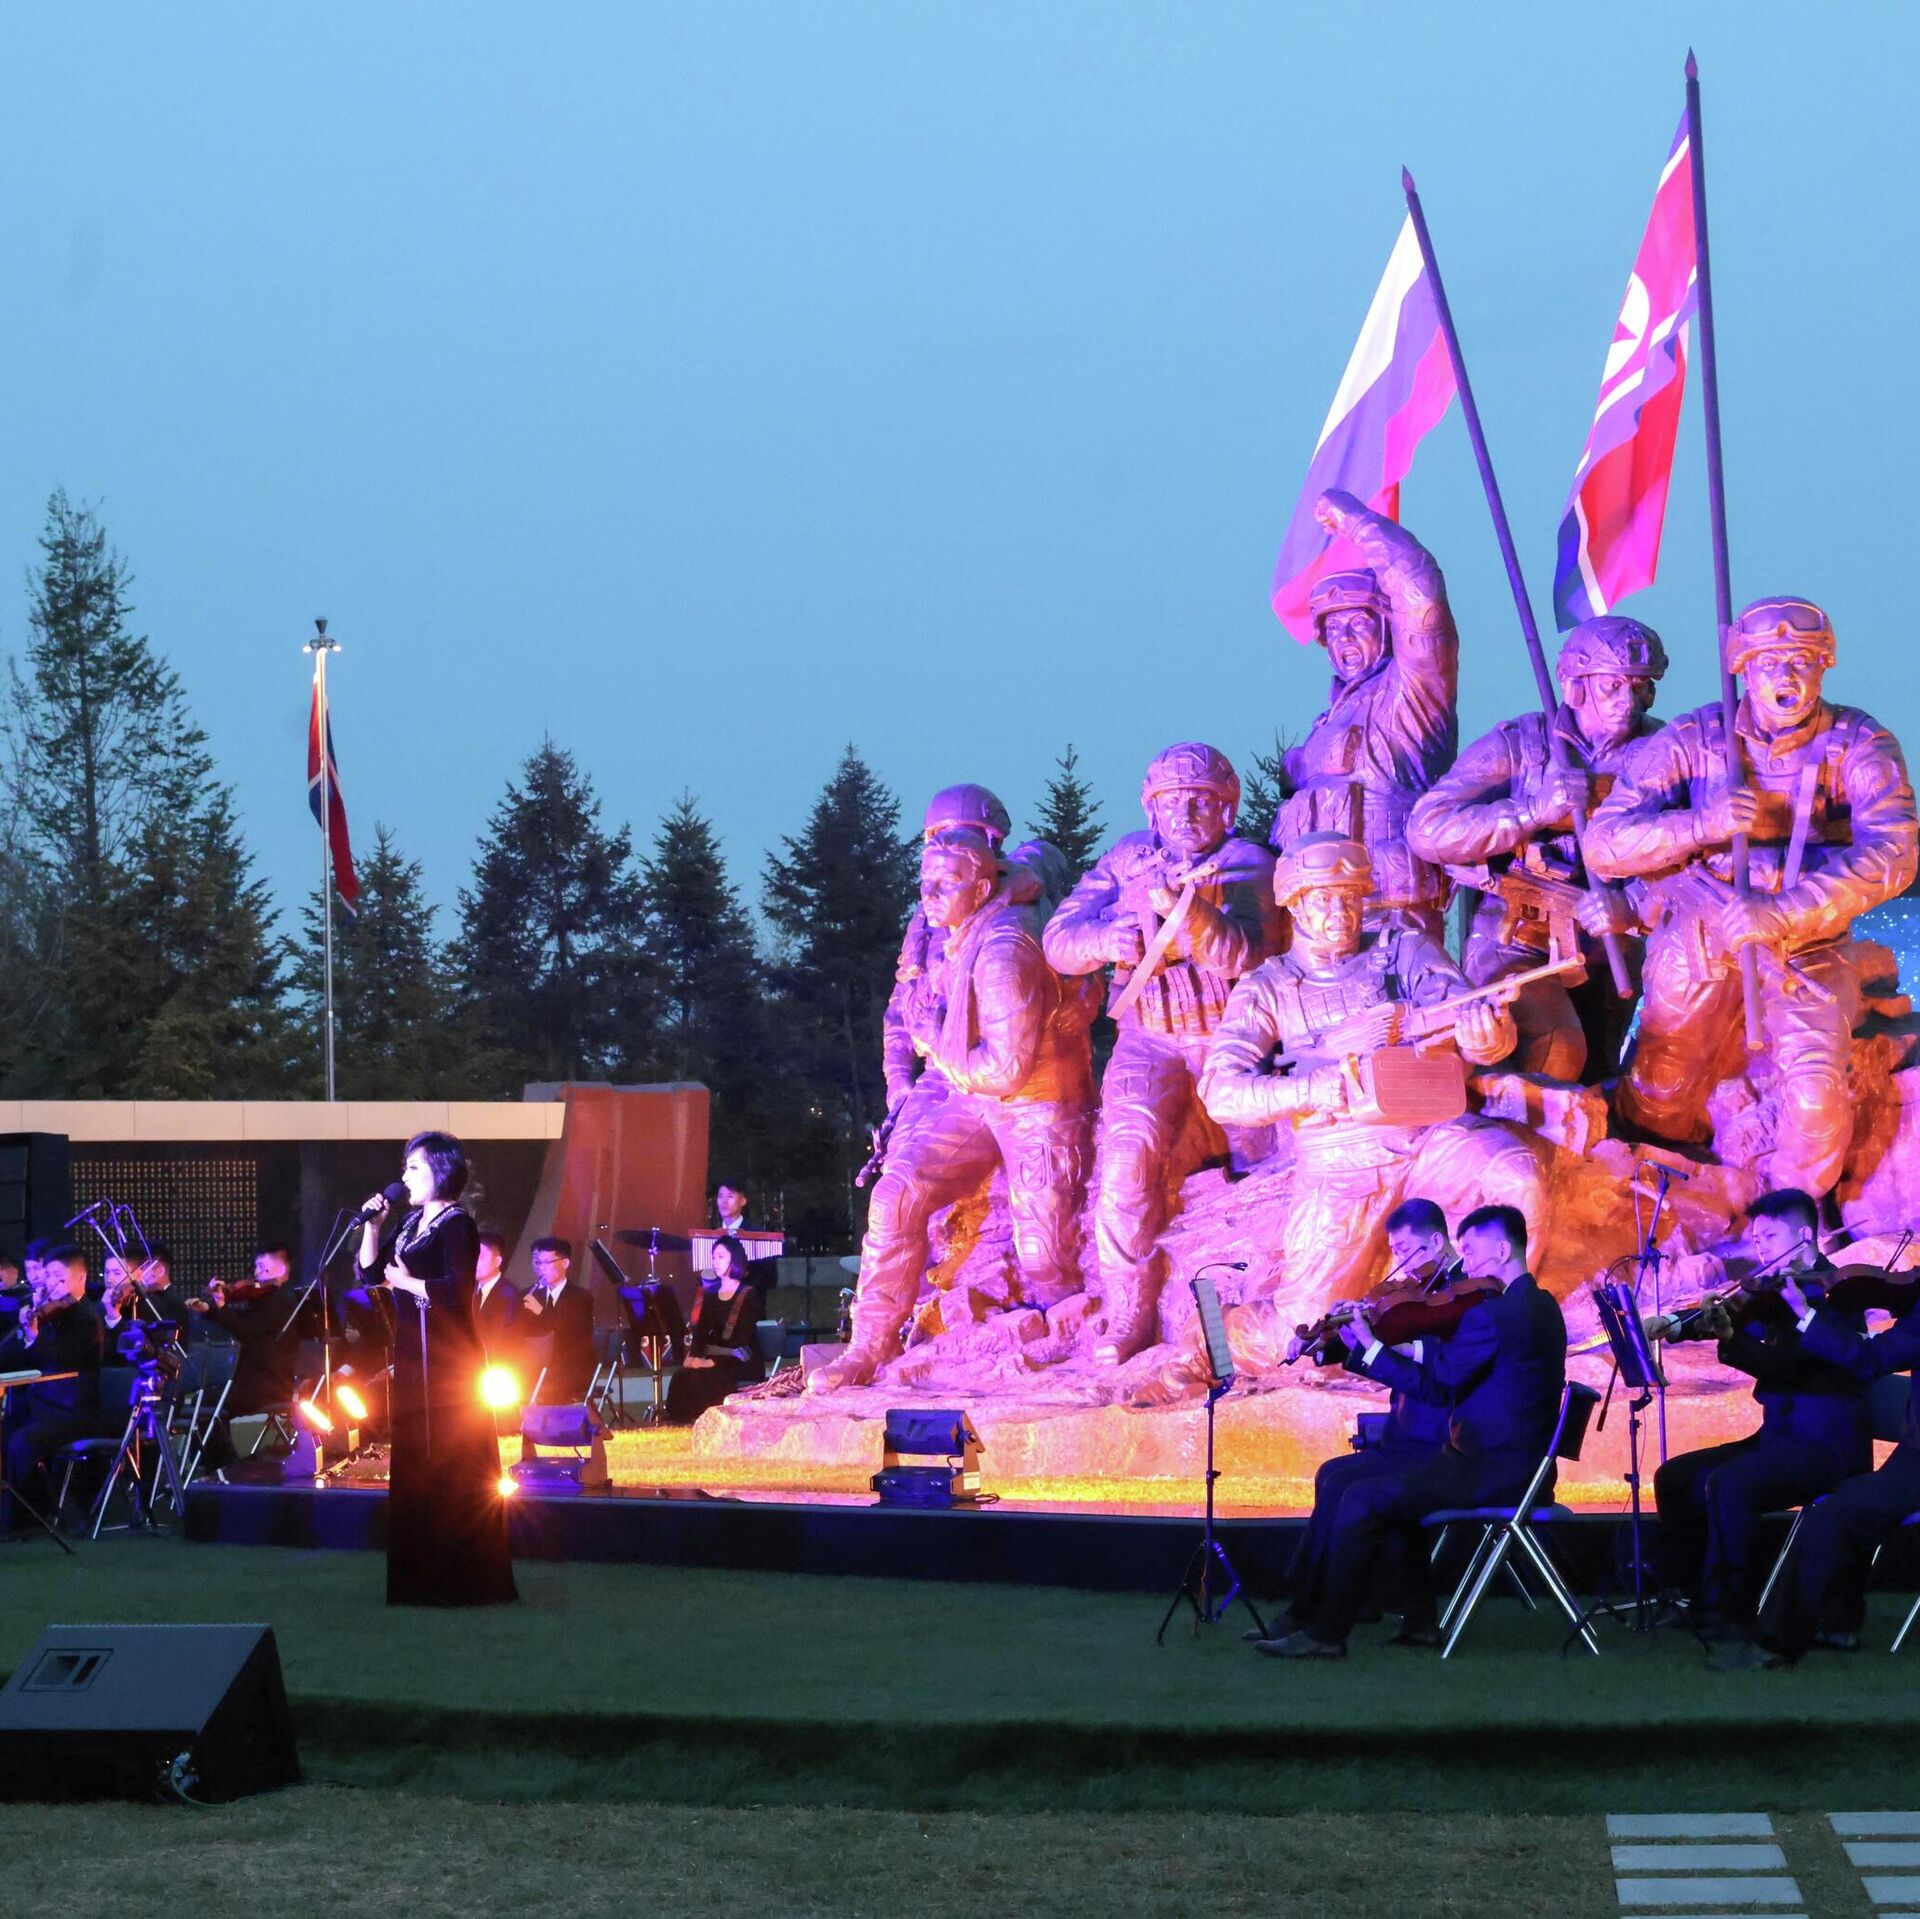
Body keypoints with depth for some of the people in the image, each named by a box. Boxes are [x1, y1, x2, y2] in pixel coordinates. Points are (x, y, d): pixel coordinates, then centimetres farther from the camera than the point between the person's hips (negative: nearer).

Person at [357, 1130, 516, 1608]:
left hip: (447, 1358, -9)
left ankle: (464, 1579, -4)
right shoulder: (411, 1223, 15)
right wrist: (372, 1226, 3)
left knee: (451, 1466, -7)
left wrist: (407, 1282, -13)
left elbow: (457, 1289, -21)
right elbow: (370, 1273, 14)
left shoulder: (456, 1225, -10)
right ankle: (421, 1576, 14)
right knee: (413, 1464, 9)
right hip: (410, 1354, 9)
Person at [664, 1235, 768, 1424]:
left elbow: (743, 1338, -14)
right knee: (682, 1376, -24)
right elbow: (701, 1329, 8)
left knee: (698, 1379, -31)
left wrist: (714, 1361, -24)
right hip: (712, 1358, 5)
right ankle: (677, 1424, -23)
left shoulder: (749, 1295, -5)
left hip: (742, 1364, -5)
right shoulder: (711, 1294, 15)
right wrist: (693, 1356, -12)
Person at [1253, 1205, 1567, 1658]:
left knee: (1362, 1500, -10)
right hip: (1521, 1463, 10)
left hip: (1492, 1471, -10)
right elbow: (1453, 1372, 14)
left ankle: (1326, 1633, -7)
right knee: (1395, 1491, 26)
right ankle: (1419, 1620, 23)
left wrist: (1369, 1347, -5)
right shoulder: (1540, 1306, 14)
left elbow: (1434, 1384, -17)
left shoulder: (1494, 1313, -18)